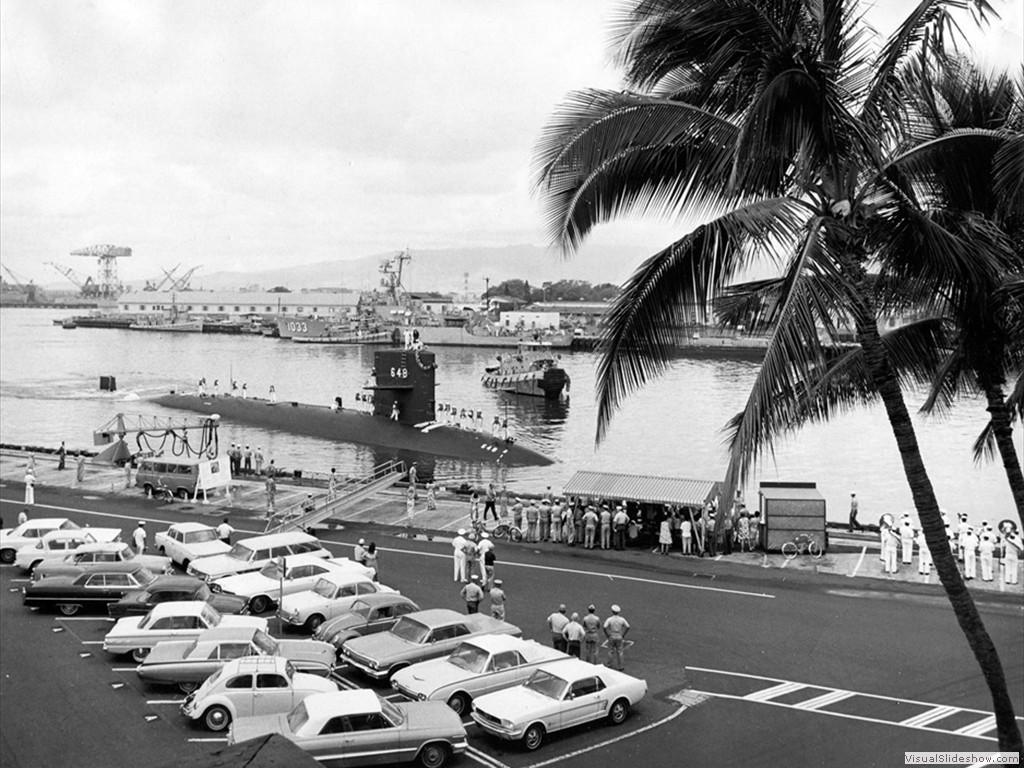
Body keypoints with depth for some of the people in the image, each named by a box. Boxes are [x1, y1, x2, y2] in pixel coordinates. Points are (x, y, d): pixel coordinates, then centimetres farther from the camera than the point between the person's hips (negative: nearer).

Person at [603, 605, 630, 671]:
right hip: (619, 637, 2)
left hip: (611, 637, -2)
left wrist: (607, 635, -7)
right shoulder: (622, 619, -6)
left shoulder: (609, 619, -12)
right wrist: (623, 635, -1)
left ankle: (614, 665, 13)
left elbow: (605, 628, -22)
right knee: (619, 652, 12)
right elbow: (628, 627, -10)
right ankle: (620, 666, 16)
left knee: (611, 652, 12)